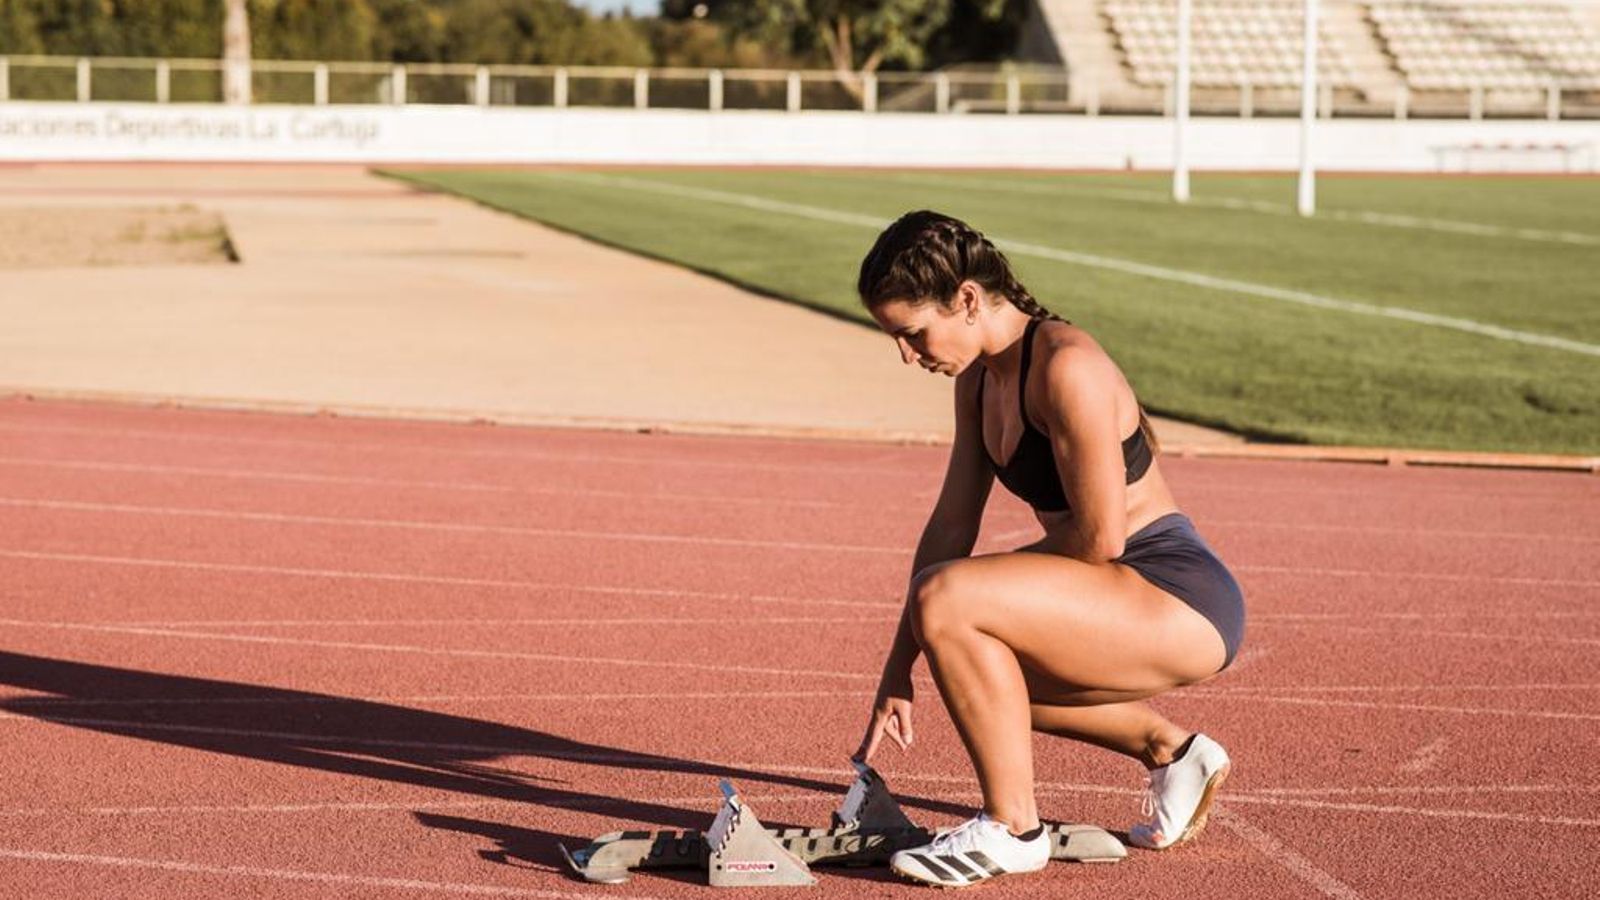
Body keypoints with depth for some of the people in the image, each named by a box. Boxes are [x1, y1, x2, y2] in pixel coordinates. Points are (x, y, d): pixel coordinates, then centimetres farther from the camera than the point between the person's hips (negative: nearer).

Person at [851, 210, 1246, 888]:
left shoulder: (1065, 367, -20)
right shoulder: (979, 375, 8)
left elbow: (1099, 538, -21)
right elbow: (951, 527, 12)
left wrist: (994, 579, -4)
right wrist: (898, 670, 11)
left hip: (1181, 602, -10)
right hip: (1126, 604, 10)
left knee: (946, 602, -26)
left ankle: (1012, 831, -11)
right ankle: (1167, 750, 25)